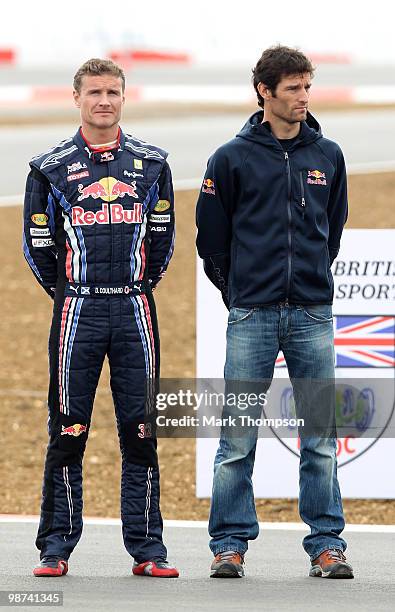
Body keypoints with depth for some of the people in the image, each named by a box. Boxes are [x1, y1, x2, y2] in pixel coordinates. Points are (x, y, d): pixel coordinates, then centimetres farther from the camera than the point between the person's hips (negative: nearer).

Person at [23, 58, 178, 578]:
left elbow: (162, 237, 14)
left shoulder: (151, 164, 8)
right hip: (77, 312, -1)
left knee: (141, 430, 1)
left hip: (135, 310, 1)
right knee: (68, 431, -1)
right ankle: (56, 548, 4)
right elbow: (37, 242, 8)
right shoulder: (51, 168, 3)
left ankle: (147, 548, 5)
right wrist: (67, 293, 9)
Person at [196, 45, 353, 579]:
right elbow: (212, 237, 8)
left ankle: (327, 545, 7)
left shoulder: (327, 155, 8)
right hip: (252, 316, -2)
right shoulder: (232, 159, 0)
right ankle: (230, 545, 5)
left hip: (313, 314, 2)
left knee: (320, 439, 3)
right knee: (237, 440, -2)